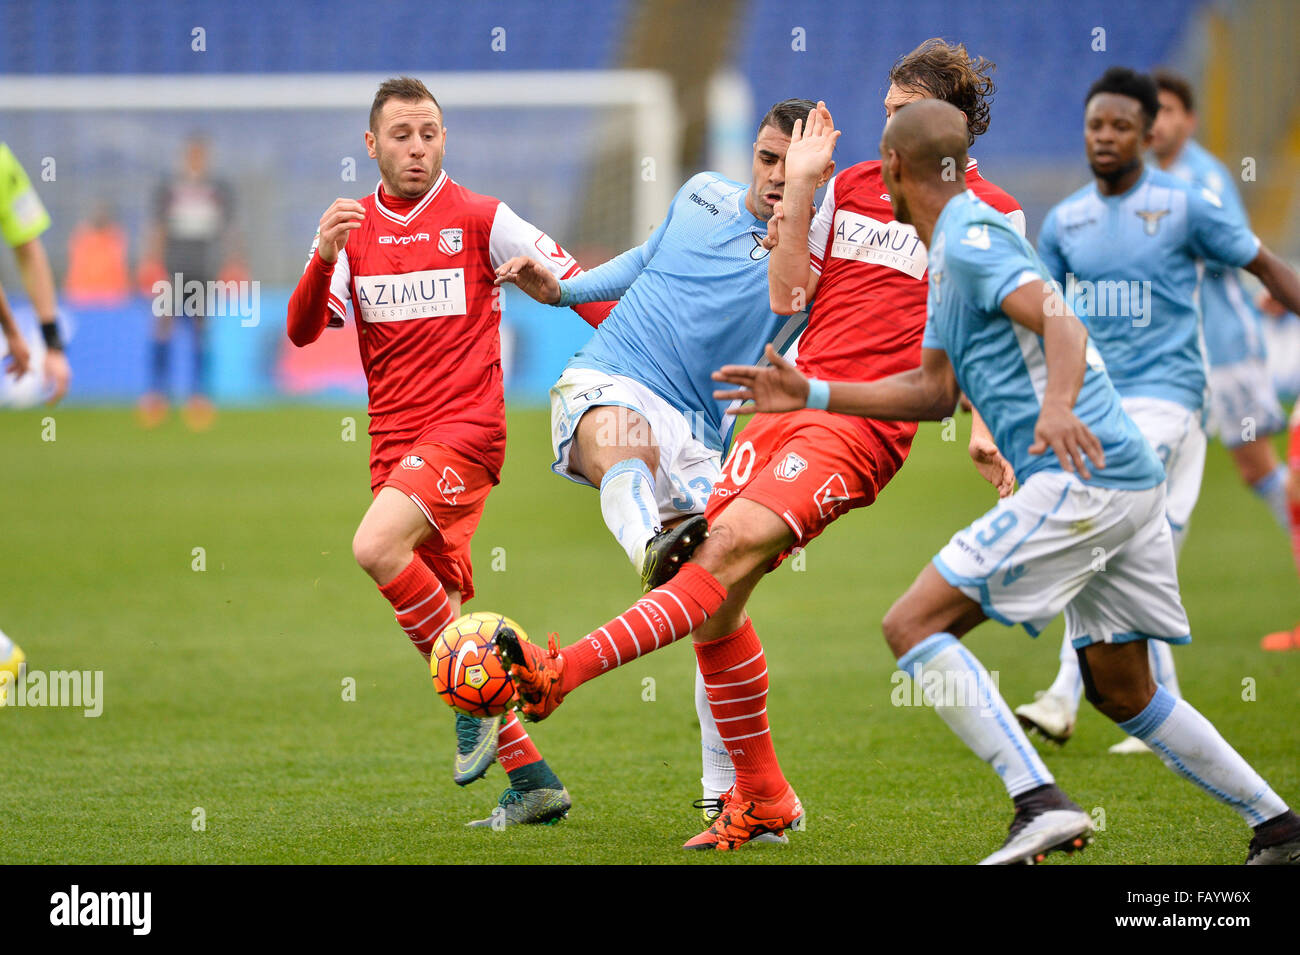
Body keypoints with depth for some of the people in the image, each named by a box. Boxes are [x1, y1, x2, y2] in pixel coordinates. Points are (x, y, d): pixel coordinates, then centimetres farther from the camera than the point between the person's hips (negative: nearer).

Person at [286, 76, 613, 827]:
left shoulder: (480, 220, -1)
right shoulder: (351, 230, 10)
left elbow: (576, 284, 4)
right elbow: (303, 331, -2)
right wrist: (323, 257, -20)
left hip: (466, 428, -6)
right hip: (395, 444, 6)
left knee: (377, 546, -29)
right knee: (438, 619, 6)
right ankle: (531, 779, 13)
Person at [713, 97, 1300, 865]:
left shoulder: (969, 238, -7)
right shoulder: (952, 252, 23)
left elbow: (1063, 324, -21)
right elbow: (934, 393, 26)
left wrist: (1058, 406, -40)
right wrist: (810, 394, 23)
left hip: (1081, 479, -10)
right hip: (1129, 482, 10)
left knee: (914, 627, -11)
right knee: (1121, 692, 16)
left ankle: (1042, 803, -21)